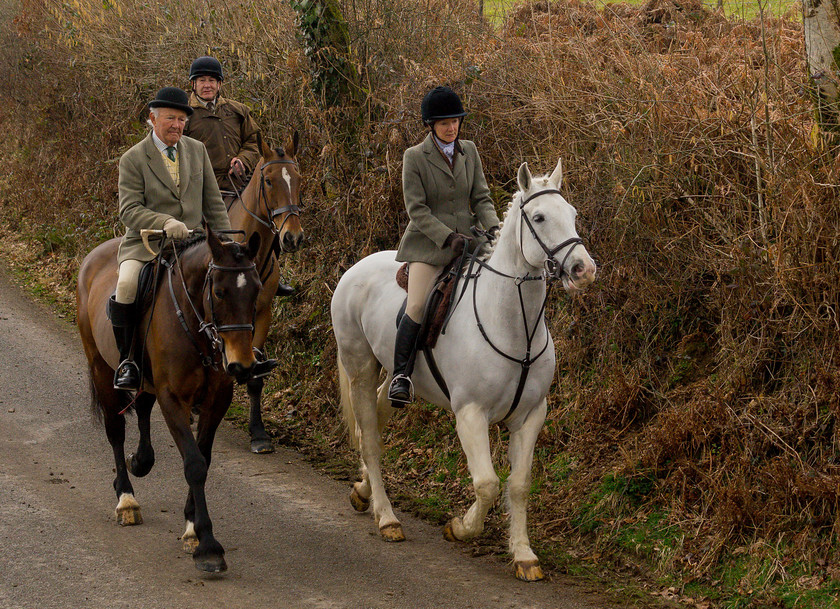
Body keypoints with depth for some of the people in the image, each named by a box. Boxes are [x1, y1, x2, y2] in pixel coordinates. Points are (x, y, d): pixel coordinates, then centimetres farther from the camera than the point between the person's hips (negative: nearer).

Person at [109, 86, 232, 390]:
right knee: (126, 285, -32)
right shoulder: (133, 159, -2)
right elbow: (129, 210, -11)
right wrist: (165, 223, -27)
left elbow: (213, 203, 15)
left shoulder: (197, 150, 11)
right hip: (145, 244, -4)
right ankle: (126, 362, -19)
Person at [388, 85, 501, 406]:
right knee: (417, 306, -21)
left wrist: (493, 226, -11)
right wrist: (448, 237, -19)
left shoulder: (469, 151, 8)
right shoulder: (415, 157, -5)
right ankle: (401, 375, -12)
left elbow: (481, 198, 9)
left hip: (466, 240, 5)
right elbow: (417, 210, -9)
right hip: (428, 242, -5)